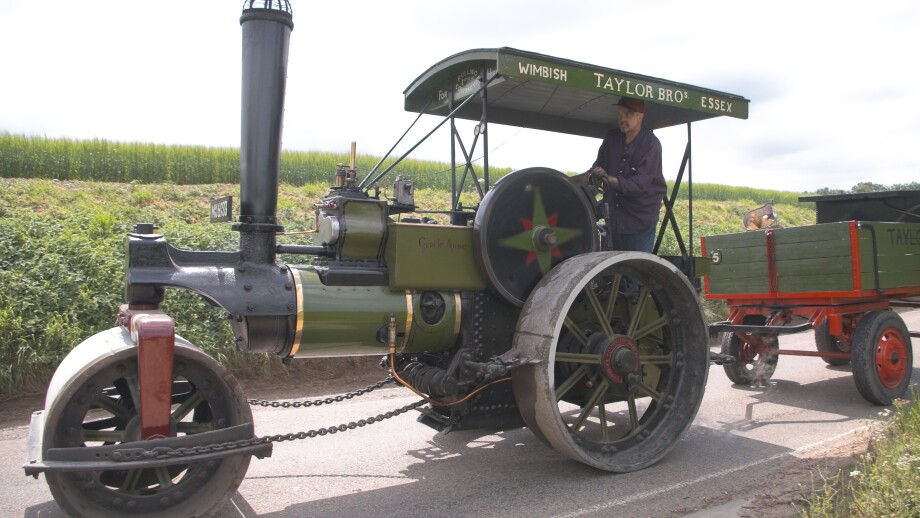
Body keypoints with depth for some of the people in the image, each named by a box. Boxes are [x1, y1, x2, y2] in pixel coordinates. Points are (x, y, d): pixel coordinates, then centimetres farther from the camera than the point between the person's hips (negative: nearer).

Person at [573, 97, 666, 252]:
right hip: (615, 215, 6)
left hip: (642, 214, -5)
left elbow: (640, 183, -23)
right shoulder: (612, 138, 4)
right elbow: (597, 168, 8)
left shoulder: (651, 144, -14)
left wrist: (610, 179, -37)